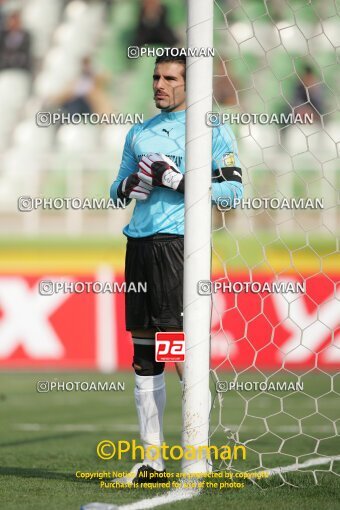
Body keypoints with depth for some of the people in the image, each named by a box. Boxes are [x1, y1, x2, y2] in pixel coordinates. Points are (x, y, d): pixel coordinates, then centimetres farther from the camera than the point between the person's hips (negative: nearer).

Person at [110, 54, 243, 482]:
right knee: (143, 352, 4)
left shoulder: (212, 130, 3)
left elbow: (233, 189, -5)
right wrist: (129, 185, 1)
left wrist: (178, 182, -14)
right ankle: (152, 458, 7)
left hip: (180, 242, -6)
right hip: (140, 243, 6)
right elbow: (117, 190, 24)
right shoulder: (139, 133, 21)